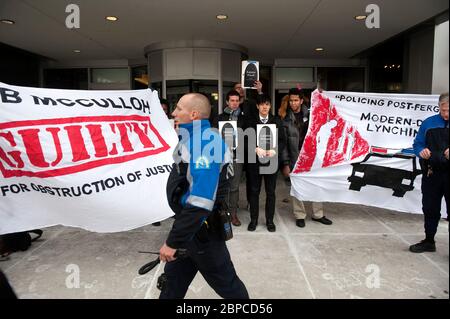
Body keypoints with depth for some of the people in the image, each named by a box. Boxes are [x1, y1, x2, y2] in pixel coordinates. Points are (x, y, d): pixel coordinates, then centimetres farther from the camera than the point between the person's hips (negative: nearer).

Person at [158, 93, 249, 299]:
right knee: (173, 277, 21)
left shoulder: (206, 142, -25)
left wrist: (173, 242, -26)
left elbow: (201, 202, -32)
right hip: (188, 224, 9)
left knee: (225, 283, 10)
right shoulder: (192, 139, 8)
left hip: (202, 230, -9)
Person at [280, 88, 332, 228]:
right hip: (295, 157, -3)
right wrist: (285, 163, -9)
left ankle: (318, 214, 22)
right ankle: (299, 215, 16)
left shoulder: (309, 114, 6)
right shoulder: (286, 119, -2)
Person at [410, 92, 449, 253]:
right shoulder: (429, 123, 5)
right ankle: (429, 241, 30)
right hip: (431, 174, 3)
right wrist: (422, 151, -14)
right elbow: (417, 144, 8)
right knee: (430, 209, 14)